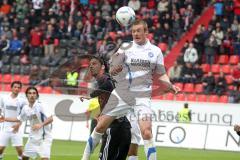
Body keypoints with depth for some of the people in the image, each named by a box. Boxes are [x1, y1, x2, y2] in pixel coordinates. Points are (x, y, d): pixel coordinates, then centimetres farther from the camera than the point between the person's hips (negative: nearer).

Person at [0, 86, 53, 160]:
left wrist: (41, 124, -42)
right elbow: (19, 119, 20)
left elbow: (50, 119, -25)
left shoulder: (40, 106, -18)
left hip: (44, 137, -7)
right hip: (33, 137, 7)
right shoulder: (25, 108, 1)